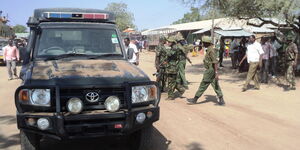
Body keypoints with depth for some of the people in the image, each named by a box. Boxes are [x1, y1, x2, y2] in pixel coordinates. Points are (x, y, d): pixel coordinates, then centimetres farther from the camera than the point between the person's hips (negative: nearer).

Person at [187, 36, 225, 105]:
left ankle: (195, 99, 9)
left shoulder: (211, 50, -18)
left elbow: (215, 62, -24)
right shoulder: (210, 49, 13)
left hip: (210, 70, -10)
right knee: (215, 85, 9)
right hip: (211, 70, 10)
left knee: (203, 85, 0)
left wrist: (216, 73, -28)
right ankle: (221, 100, 10)